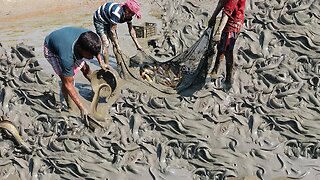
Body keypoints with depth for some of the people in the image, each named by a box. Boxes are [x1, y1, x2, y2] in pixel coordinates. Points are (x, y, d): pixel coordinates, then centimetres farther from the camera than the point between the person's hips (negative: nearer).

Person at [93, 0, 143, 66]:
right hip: (99, 20, -8)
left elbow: (131, 29, -2)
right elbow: (112, 31, -33)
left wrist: (137, 44, -1)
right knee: (106, 43, -14)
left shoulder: (128, 14, -14)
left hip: (108, 21, 8)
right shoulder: (117, 13, -40)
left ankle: (119, 62, 19)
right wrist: (117, 46, -29)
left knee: (115, 41, 7)